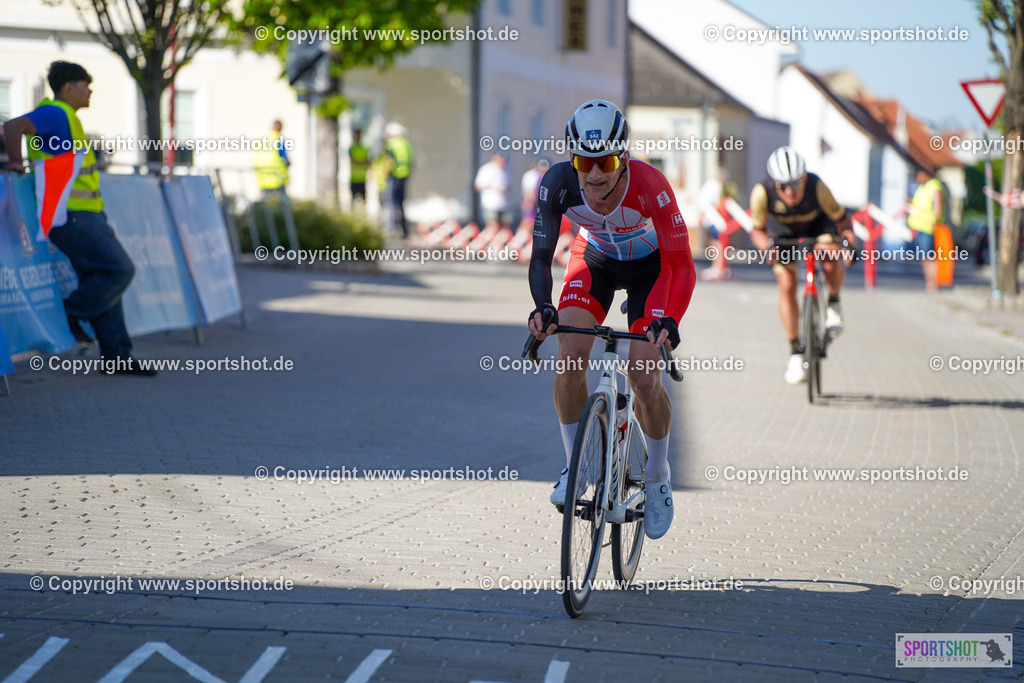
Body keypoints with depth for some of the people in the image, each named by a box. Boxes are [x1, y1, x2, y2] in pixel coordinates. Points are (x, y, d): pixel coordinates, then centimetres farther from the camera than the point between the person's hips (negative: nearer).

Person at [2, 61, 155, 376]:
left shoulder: (66, 117, 20)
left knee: (102, 282, 8)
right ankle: (69, 314, -3)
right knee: (119, 270, -14)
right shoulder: (54, 114, -12)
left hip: (86, 216, 10)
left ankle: (117, 357, 9)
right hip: (71, 216, -10)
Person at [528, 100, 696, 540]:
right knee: (570, 355, -20)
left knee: (644, 376, -14)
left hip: (649, 263, -2)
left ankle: (657, 478, 11)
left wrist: (669, 322, -49)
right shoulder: (558, 183, -30)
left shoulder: (649, 186, -37)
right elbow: (541, 257, -22)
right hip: (594, 258, 2)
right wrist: (542, 308, -41)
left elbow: (681, 264, -33)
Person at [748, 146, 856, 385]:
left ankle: (833, 303, 5)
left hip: (818, 225, -1)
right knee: (787, 285, -13)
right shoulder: (762, 192, -35)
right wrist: (767, 247, -40)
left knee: (831, 264, -29)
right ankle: (795, 352, -1)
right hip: (783, 231, 1)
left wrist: (848, 240, -44)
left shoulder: (817, 187, -37)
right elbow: (757, 230, -20)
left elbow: (842, 219, -25)